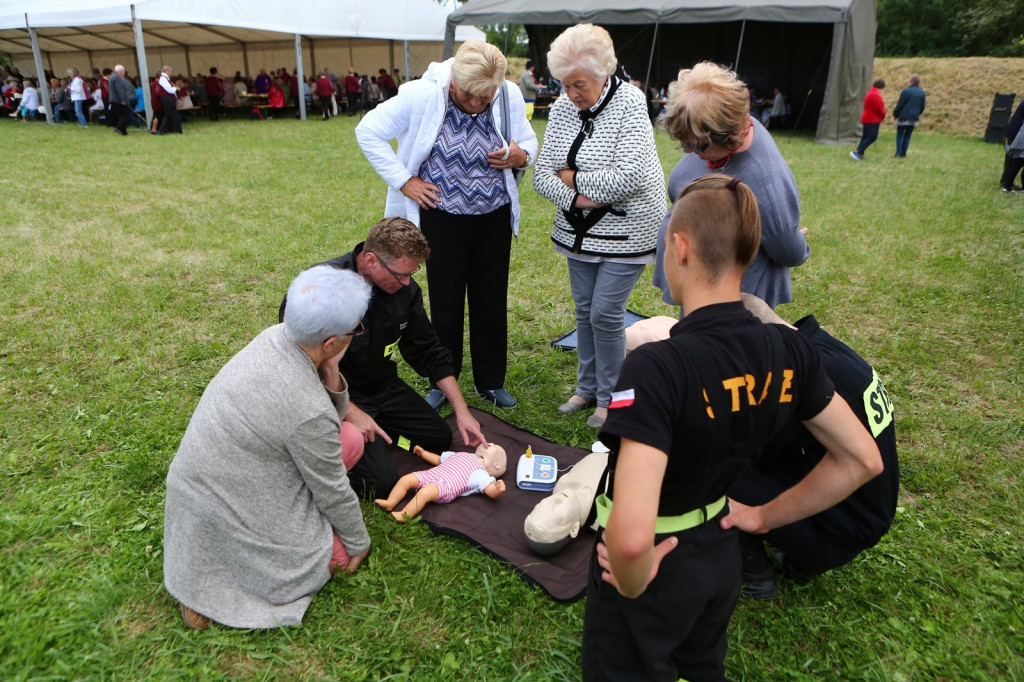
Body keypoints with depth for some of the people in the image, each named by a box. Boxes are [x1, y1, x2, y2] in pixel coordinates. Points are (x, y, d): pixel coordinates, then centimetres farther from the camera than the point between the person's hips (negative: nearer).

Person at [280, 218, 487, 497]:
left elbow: (428, 351, 1)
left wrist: (461, 409, -3)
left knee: (440, 438, 6)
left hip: (382, 385, 7)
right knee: (382, 479, -18)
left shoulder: (404, 287, -8)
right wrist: (351, 413, -26)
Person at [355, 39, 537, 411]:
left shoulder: (510, 96, -7)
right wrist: (404, 181, -10)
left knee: (492, 300, 10)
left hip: (495, 216, 2)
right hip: (442, 215, -2)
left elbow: (528, 141, 9)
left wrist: (520, 156, -15)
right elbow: (368, 131, -6)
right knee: (446, 303, 6)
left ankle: (491, 380, 27)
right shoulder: (421, 95, -14)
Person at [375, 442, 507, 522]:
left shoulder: (481, 475, 9)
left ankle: (405, 515, -34)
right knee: (405, 479, -6)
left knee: (424, 492, -33)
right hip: (429, 475, 8)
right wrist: (423, 453, 39)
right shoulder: (459, 455, 31)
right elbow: (439, 459, 42)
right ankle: (390, 503, -9)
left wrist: (499, 490, -26)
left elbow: (492, 492, -3)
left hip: (446, 486, -8)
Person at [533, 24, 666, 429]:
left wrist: (573, 178, -17)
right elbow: (542, 175, -2)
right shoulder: (562, 108, 0)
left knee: (606, 313, -5)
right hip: (579, 229, 6)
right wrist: (575, 198, -20)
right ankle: (587, 388, 30)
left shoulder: (629, 104, -16)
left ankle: (610, 398, 15)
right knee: (584, 309, 12)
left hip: (625, 229, -5)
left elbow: (630, 177, -27)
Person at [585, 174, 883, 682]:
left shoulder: (656, 368, -33)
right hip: (721, 558, 6)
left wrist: (634, 583, -19)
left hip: (653, 567, -6)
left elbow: (631, 538, -41)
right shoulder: (789, 351, -12)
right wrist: (765, 517, 7)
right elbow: (862, 460, 1)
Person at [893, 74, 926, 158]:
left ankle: (898, 153, -4)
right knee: (907, 136, 12)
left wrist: (895, 114, 4)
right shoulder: (922, 93, 7)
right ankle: (903, 154, 11)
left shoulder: (906, 91, -11)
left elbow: (900, 105, -10)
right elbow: (922, 106, 9)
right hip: (914, 118, 5)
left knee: (900, 135, 4)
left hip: (904, 117, -5)